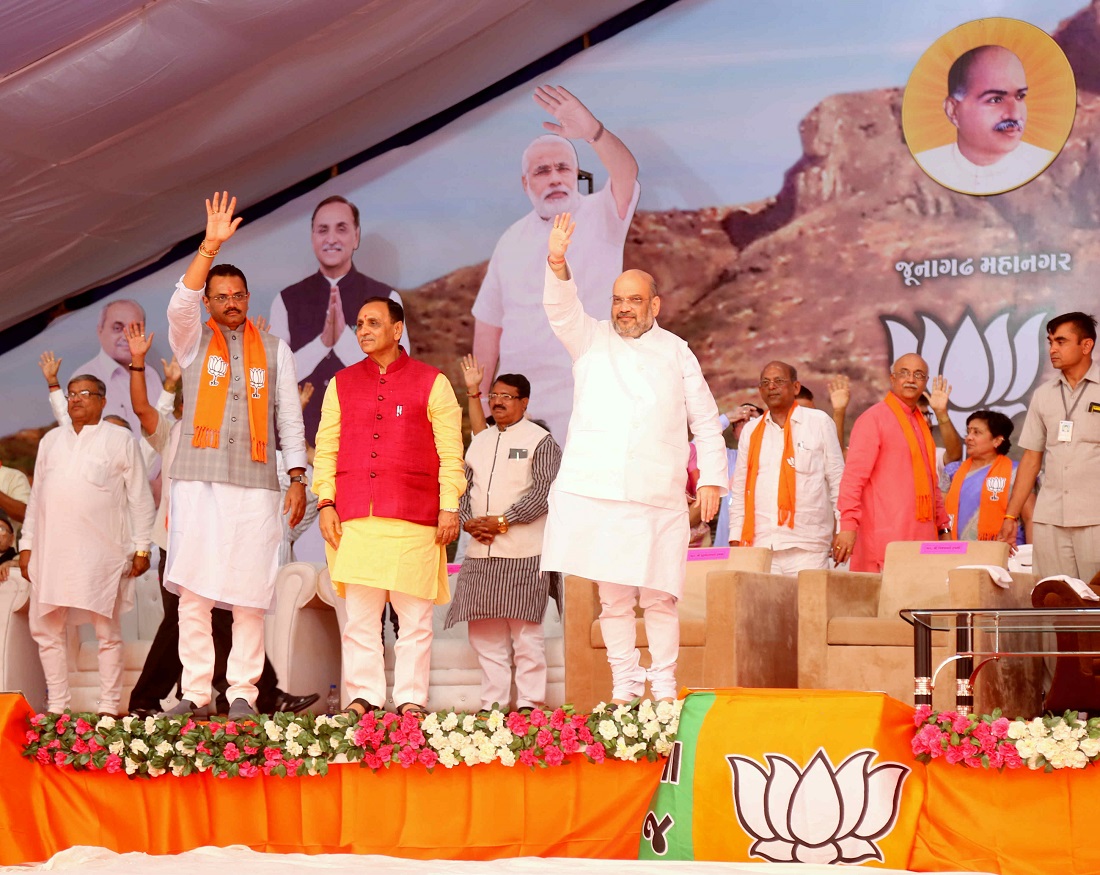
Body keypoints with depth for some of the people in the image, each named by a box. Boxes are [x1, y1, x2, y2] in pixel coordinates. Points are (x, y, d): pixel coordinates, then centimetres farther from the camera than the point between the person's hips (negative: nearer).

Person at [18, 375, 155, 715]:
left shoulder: (120, 440, 5)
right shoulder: (51, 440, 17)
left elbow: (140, 498, 3)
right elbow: (36, 496, 19)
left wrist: (141, 548, -3)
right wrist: (27, 544, 12)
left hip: (101, 552, -4)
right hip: (51, 549, 4)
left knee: (107, 630, -1)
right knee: (46, 627, 4)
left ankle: (108, 706, 5)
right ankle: (57, 705, 12)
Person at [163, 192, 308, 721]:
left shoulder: (274, 350, 14)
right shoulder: (193, 342, 12)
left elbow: (289, 418, 11)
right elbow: (181, 303, -9)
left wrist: (297, 478, 2)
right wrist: (211, 246, -18)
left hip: (256, 485, 0)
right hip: (198, 482, 0)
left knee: (250, 595, -3)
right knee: (193, 592, -4)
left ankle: (242, 693, 2)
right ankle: (195, 693, -1)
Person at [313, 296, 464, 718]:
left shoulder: (432, 383, 7)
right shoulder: (341, 384, 15)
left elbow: (450, 453, 4)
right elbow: (325, 449, 13)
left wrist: (449, 506, -4)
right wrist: (326, 502, 2)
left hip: (413, 518, -2)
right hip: (354, 517, 2)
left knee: (414, 615, 0)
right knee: (359, 613, 2)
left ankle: (411, 699, 5)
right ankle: (362, 696, 8)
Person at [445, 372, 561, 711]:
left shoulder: (540, 440, 1)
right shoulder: (479, 441, 19)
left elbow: (543, 491, -8)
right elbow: (463, 487, 17)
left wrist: (502, 521, -13)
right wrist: (468, 522, -2)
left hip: (523, 554, -6)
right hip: (480, 553, 6)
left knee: (525, 632, -6)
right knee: (484, 632, 5)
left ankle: (529, 705, -2)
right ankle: (492, 705, 11)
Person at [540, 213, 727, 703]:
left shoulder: (676, 352, 13)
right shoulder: (591, 340, 12)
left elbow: (706, 421, 16)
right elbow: (561, 309, -8)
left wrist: (711, 479, 6)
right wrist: (557, 264, -27)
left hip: (658, 496, 0)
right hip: (594, 491, 0)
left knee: (658, 598, -3)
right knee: (612, 597, 1)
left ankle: (664, 686, 8)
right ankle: (624, 684, 11)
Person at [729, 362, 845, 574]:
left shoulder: (819, 423, 6)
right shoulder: (751, 431, 15)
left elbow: (837, 480, 7)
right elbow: (739, 489, 17)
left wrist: (842, 532, 1)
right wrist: (735, 538, 9)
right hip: (760, 546, 2)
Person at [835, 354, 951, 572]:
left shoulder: (920, 423, 20)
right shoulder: (874, 418, -4)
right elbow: (853, 476, -12)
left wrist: (942, 527, 23)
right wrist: (848, 525, -20)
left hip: (922, 537, 7)